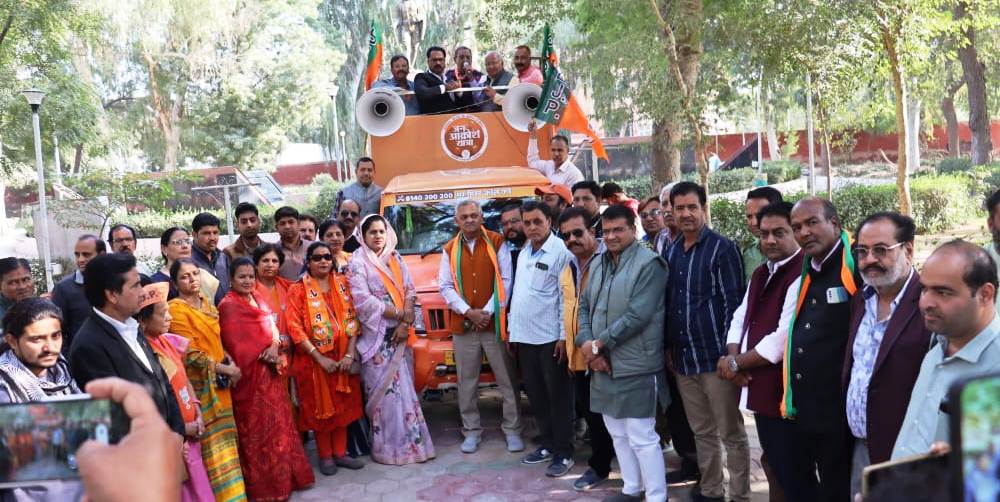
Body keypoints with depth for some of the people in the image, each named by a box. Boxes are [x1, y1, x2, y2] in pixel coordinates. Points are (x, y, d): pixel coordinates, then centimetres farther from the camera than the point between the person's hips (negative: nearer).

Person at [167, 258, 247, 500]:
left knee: (222, 441, 12)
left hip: (219, 383, 8)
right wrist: (225, 369, -13)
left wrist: (229, 361, 1)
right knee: (211, 445, -5)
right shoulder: (176, 308, -12)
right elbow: (190, 354, -17)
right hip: (200, 385, -7)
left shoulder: (207, 303, 11)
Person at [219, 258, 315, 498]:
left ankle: (284, 477, 27)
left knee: (278, 423, 15)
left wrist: (275, 346, -13)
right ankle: (264, 486, 10)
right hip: (252, 374, -8)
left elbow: (273, 329, 7)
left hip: (271, 372, 8)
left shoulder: (258, 299, 12)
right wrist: (267, 353, -14)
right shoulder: (228, 305, -11)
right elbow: (237, 343, -17)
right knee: (259, 429, 0)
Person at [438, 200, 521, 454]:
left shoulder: (497, 243, 1)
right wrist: (468, 312, -8)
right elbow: (446, 287, 5)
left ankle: (512, 430, 11)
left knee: (507, 379, 1)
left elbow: (506, 281, -3)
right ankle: (472, 431, 15)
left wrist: (488, 312, -11)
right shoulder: (450, 250, 9)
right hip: (463, 325, 2)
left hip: (495, 322, -2)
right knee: (467, 382, 6)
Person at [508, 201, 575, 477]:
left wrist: (564, 336, -16)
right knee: (536, 394, 14)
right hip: (525, 337, 7)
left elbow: (567, 297, -13)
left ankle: (563, 453, 8)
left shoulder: (562, 252, -11)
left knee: (558, 396, 1)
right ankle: (546, 444, 26)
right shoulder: (523, 254, 13)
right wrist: (512, 329, 14)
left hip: (551, 338, -7)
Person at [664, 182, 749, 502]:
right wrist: (668, 347, 11)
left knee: (731, 433, 4)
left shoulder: (722, 248, -9)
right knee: (702, 432, 16)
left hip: (715, 355, -6)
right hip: (683, 358, 6)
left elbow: (734, 303, -11)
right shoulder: (671, 251, 9)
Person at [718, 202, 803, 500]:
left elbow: (783, 340, -24)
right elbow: (741, 318, 15)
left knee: (790, 474, 2)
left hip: (783, 392, -9)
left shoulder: (801, 275, -19)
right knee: (775, 464, 23)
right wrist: (733, 356, -6)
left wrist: (735, 363, -12)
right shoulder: (761, 273, 12)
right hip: (760, 388, 9)